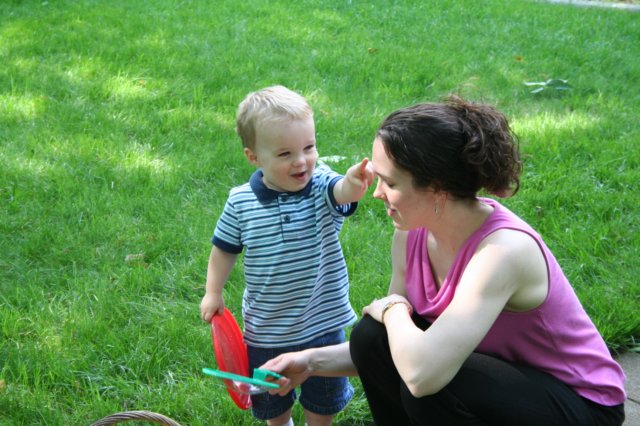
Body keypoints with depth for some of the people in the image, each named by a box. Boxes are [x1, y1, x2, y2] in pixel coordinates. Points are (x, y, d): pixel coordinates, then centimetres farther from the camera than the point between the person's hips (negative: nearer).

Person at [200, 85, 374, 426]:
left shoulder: (322, 186, -19)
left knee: (324, 396, 21)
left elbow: (342, 192, -43)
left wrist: (352, 183, -64)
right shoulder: (240, 202, -13)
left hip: (323, 321, -1)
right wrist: (213, 292, 3)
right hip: (266, 327, 2)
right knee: (270, 397, 25)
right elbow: (225, 248, 2)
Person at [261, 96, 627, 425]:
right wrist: (313, 362, -10)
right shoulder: (412, 234, -9)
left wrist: (393, 309, -24)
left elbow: (421, 373, -43)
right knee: (371, 339, -11)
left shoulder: (504, 249, -33)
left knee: (430, 388, -31)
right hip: (502, 372, 7)